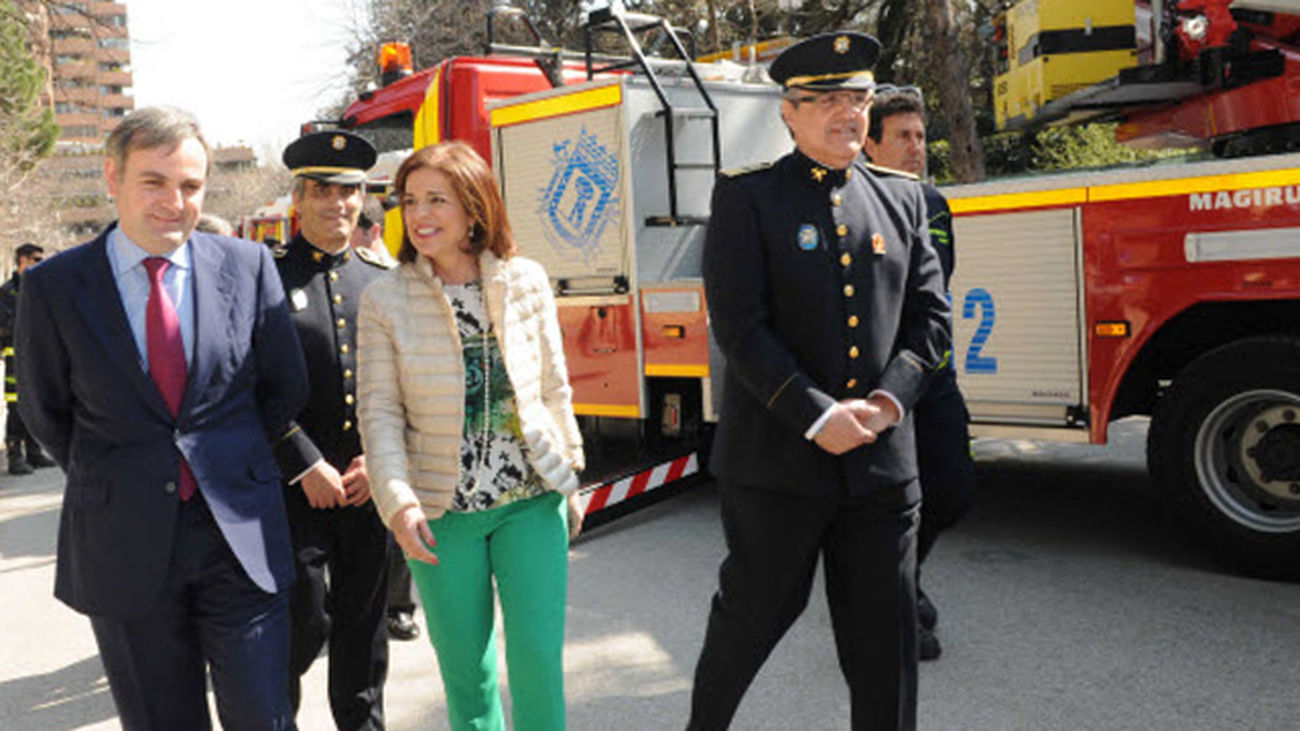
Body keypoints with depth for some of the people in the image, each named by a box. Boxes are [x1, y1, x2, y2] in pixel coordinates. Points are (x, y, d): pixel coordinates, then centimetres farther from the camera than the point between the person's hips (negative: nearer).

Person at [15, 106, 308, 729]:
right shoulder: (52, 287, -3)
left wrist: (233, 465, 9)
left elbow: (286, 387, 7)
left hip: (241, 535, 0)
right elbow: (43, 411, 9)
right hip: (123, 546, 0)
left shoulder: (248, 266, -1)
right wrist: (108, 483, 10)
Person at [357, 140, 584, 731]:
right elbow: (379, 413, -5)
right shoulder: (384, 300, -3)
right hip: (441, 512, 0)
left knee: (538, 656, 0)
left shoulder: (525, 281, 0)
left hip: (531, 500, 1)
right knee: (466, 669, 11)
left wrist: (569, 479, 11)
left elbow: (554, 390, 7)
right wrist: (397, 501, -17)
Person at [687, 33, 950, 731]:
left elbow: (929, 316, 8)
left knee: (886, 633, 10)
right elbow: (738, 326, -13)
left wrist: (886, 401, -9)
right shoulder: (746, 196, -5)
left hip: (882, 459, 4)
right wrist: (818, 418, -18)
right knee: (757, 609, 14)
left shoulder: (901, 197, 10)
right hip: (776, 459, -3)